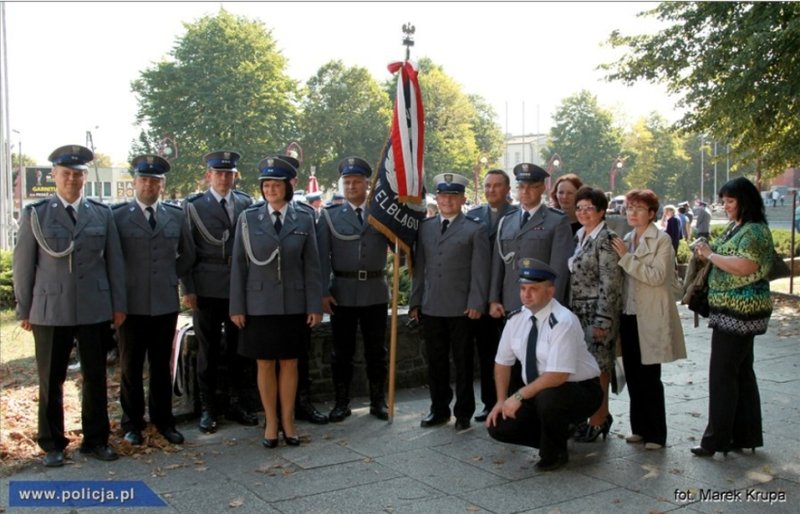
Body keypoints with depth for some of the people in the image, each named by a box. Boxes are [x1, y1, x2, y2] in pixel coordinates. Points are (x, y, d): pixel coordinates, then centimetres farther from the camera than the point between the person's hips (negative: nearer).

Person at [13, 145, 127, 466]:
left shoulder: (102, 214, 8)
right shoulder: (35, 214, 3)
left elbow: (114, 261, 8)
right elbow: (22, 265, 4)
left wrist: (118, 305, 5)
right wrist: (24, 310, 2)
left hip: (95, 310, 1)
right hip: (50, 310, -1)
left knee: (96, 378, 8)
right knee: (51, 381, 7)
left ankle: (95, 440, 21)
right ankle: (52, 445, 21)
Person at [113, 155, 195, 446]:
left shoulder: (176, 216, 8)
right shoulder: (118, 216, -2)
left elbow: (187, 255, 18)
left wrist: (172, 278, 11)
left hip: (166, 302, 2)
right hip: (132, 303, -2)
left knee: (161, 366, 11)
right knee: (131, 367, 8)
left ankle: (163, 421, 22)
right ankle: (132, 424, 20)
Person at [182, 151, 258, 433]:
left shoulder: (246, 203, 8)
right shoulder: (194, 205, 2)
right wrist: (188, 289, -6)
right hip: (207, 288, -2)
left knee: (239, 349, 8)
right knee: (208, 350, 6)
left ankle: (236, 405, 21)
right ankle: (207, 409, 17)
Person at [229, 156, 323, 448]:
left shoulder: (304, 220, 2)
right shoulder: (248, 218, 1)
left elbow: (312, 266, 2)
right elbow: (238, 265, 1)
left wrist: (315, 306, -2)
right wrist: (237, 307, -3)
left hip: (293, 304, 0)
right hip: (259, 303, 0)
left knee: (289, 363, 8)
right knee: (265, 364, 6)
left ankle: (288, 421, 21)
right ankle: (271, 423, 19)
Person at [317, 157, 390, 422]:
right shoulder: (330, 215, 3)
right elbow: (322, 257, -1)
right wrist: (323, 292, -8)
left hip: (375, 292, 0)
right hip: (342, 293, 0)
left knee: (376, 350, 9)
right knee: (342, 351, 8)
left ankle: (378, 401, 21)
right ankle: (341, 402, 20)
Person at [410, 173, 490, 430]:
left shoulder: (475, 230, -1)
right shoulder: (425, 227, 11)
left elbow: (480, 271, -5)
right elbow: (419, 267, 12)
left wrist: (476, 304, -11)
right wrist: (415, 302, 9)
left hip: (462, 309, -4)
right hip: (431, 309, 4)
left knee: (463, 363, 7)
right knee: (436, 362, 11)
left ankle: (463, 413, 18)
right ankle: (439, 409, 24)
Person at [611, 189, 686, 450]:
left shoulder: (662, 240, -7)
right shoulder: (626, 240, 12)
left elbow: (657, 275, -20)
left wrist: (626, 258, -16)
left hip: (650, 319, -6)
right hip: (628, 316, 6)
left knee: (649, 379, 1)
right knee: (633, 377, 11)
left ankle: (656, 434, 13)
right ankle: (639, 428, 23)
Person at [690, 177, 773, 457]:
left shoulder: (755, 231, -15)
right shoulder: (734, 227, 14)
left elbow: (745, 266, -28)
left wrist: (710, 254, -19)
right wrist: (707, 252, 1)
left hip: (739, 312, -10)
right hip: (731, 310, 10)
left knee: (723, 374, -5)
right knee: (741, 373, 15)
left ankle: (717, 439, 2)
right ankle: (747, 435, 25)